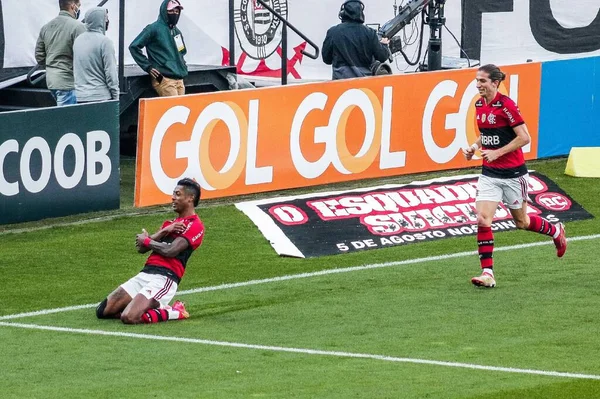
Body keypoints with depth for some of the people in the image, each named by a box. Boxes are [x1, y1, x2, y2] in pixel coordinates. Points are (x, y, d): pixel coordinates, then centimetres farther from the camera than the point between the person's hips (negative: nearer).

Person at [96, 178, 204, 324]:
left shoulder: (195, 226, -3)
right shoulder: (170, 223, 26)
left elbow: (170, 251, -16)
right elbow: (141, 248, 13)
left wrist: (146, 240, 2)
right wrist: (164, 231, -2)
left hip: (164, 278, -9)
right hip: (145, 273, 9)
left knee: (128, 317, -27)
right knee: (103, 311, 0)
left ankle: (174, 312, -4)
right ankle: (153, 306, 12)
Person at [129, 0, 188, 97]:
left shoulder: (177, 32, 18)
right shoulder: (154, 29, -4)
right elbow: (134, 46, -5)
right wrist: (147, 66, -8)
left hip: (179, 79, 7)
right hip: (164, 79, -7)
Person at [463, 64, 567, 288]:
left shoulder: (506, 105, -18)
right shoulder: (479, 105, 5)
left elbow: (524, 137, -17)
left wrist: (497, 152, -22)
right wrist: (475, 147, 2)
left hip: (512, 173, -6)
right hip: (489, 173, 6)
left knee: (521, 222, 12)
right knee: (483, 219, -11)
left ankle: (556, 232, 43)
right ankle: (487, 274, -9)